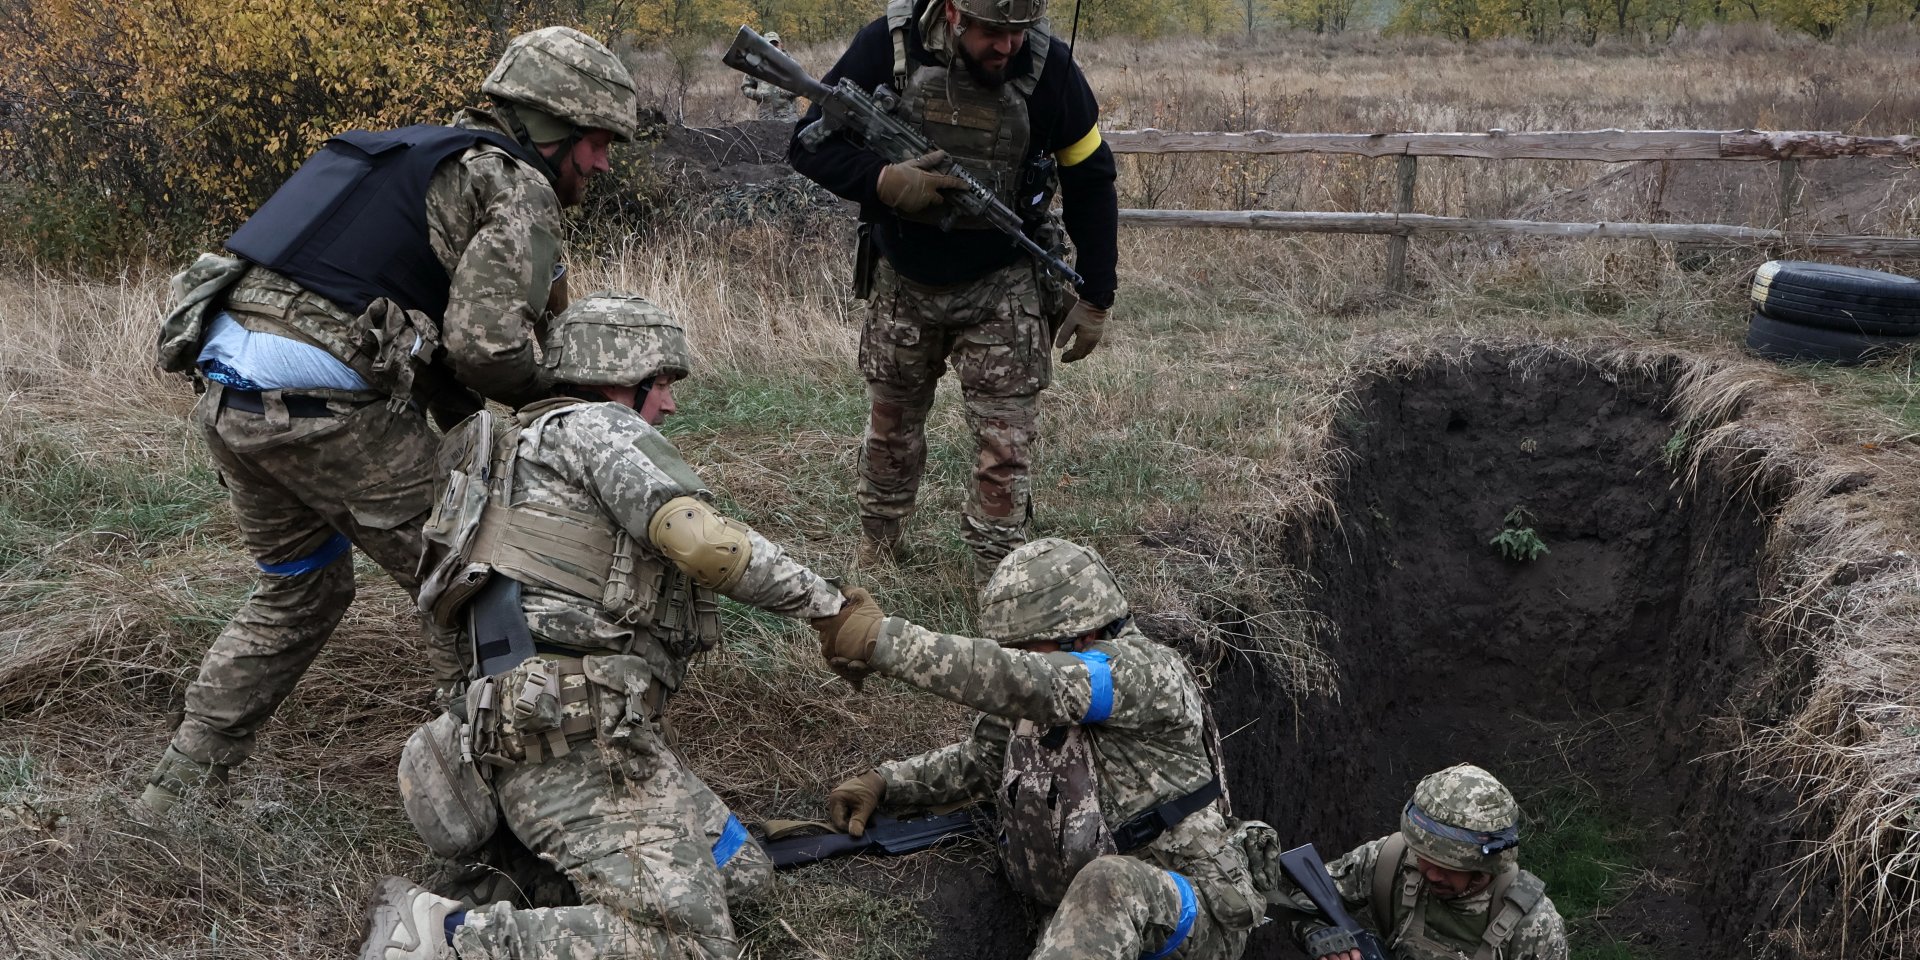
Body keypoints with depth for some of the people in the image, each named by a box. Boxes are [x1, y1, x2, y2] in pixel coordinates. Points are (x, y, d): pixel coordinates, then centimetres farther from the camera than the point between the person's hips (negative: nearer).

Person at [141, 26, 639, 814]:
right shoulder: (519, 188, -2)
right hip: (322, 402, -9)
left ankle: (180, 787, 30)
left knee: (298, 591, 26)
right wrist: (546, 391, 4)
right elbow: (485, 343, -15)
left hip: (225, 391, 9)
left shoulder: (425, 159, 26)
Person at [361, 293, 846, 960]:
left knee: (744, 872, 8)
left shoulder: (532, 445, 30)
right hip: (577, 733, -11)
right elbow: (701, 542, -16)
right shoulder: (596, 426, -1)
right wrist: (827, 603, -5)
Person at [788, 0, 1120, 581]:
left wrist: (1095, 297, -3)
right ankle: (877, 544, 41)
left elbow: (1090, 180, -5)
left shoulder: (1048, 66, -17)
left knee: (1005, 446, -4)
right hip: (903, 281, 2)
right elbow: (809, 146, -13)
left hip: (1002, 287, -1)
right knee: (891, 426, 19)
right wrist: (882, 180, -32)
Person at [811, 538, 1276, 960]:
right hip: (1098, 911, 9)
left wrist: (881, 638, -32)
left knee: (1108, 884, -38)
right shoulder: (1032, 698, 6)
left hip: (1197, 911, -9)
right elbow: (979, 758, 21)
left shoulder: (1143, 670, -18)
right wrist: (884, 783, 4)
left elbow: (1022, 683, -32)